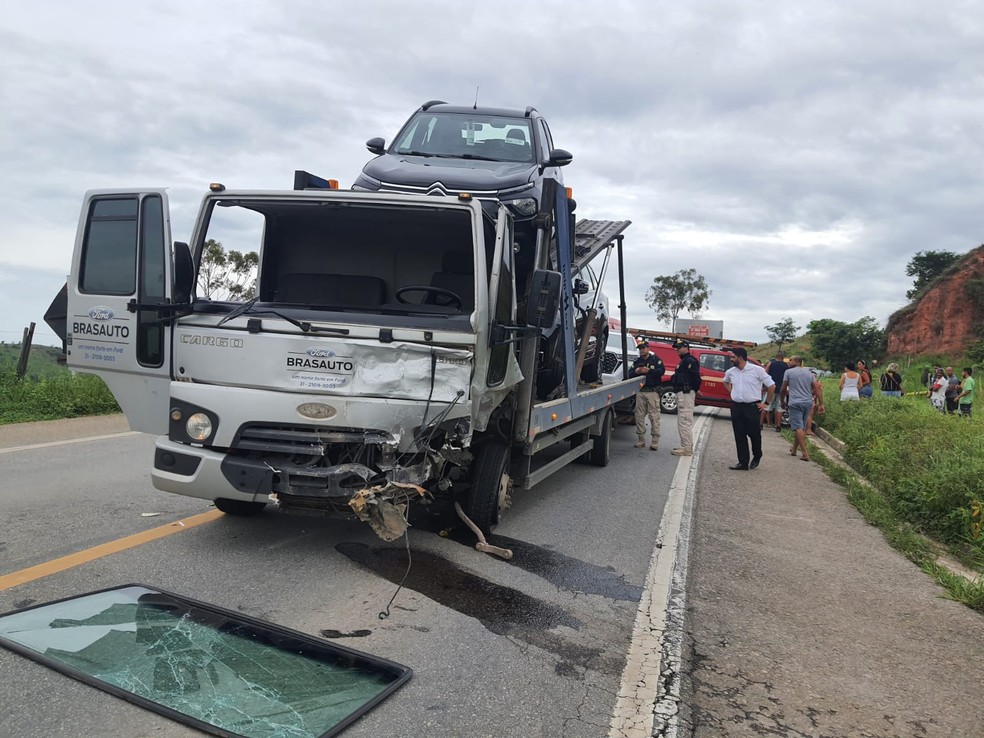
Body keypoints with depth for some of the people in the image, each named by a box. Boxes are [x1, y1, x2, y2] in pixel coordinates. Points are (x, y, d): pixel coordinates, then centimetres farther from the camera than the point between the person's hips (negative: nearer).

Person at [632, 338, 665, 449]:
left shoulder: (656, 359, 3)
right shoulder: (637, 361, 16)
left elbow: (662, 370, -11)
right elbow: (630, 374, 9)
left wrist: (649, 370, -24)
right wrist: (636, 372, -13)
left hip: (652, 392, -4)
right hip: (640, 392, 5)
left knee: (654, 416, -7)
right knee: (639, 416, 4)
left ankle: (655, 441, -5)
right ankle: (641, 440, 11)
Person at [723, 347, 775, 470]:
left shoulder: (757, 370, -8)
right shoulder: (730, 372, 6)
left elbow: (771, 386, -3)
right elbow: (726, 382, 30)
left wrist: (766, 403, -3)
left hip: (752, 407, -4)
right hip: (736, 407, 4)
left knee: (754, 434, 5)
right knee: (739, 436, 3)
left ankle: (757, 457, 30)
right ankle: (743, 462, 9)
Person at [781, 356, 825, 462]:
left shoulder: (789, 372, 1)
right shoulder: (809, 373, 14)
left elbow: (783, 389, 2)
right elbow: (818, 388, 5)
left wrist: (782, 401, 17)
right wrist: (821, 404, 4)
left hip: (795, 402, -5)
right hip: (808, 402, 5)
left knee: (798, 428, -8)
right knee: (802, 427, 16)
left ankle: (805, 453, -16)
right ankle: (794, 450, 25)